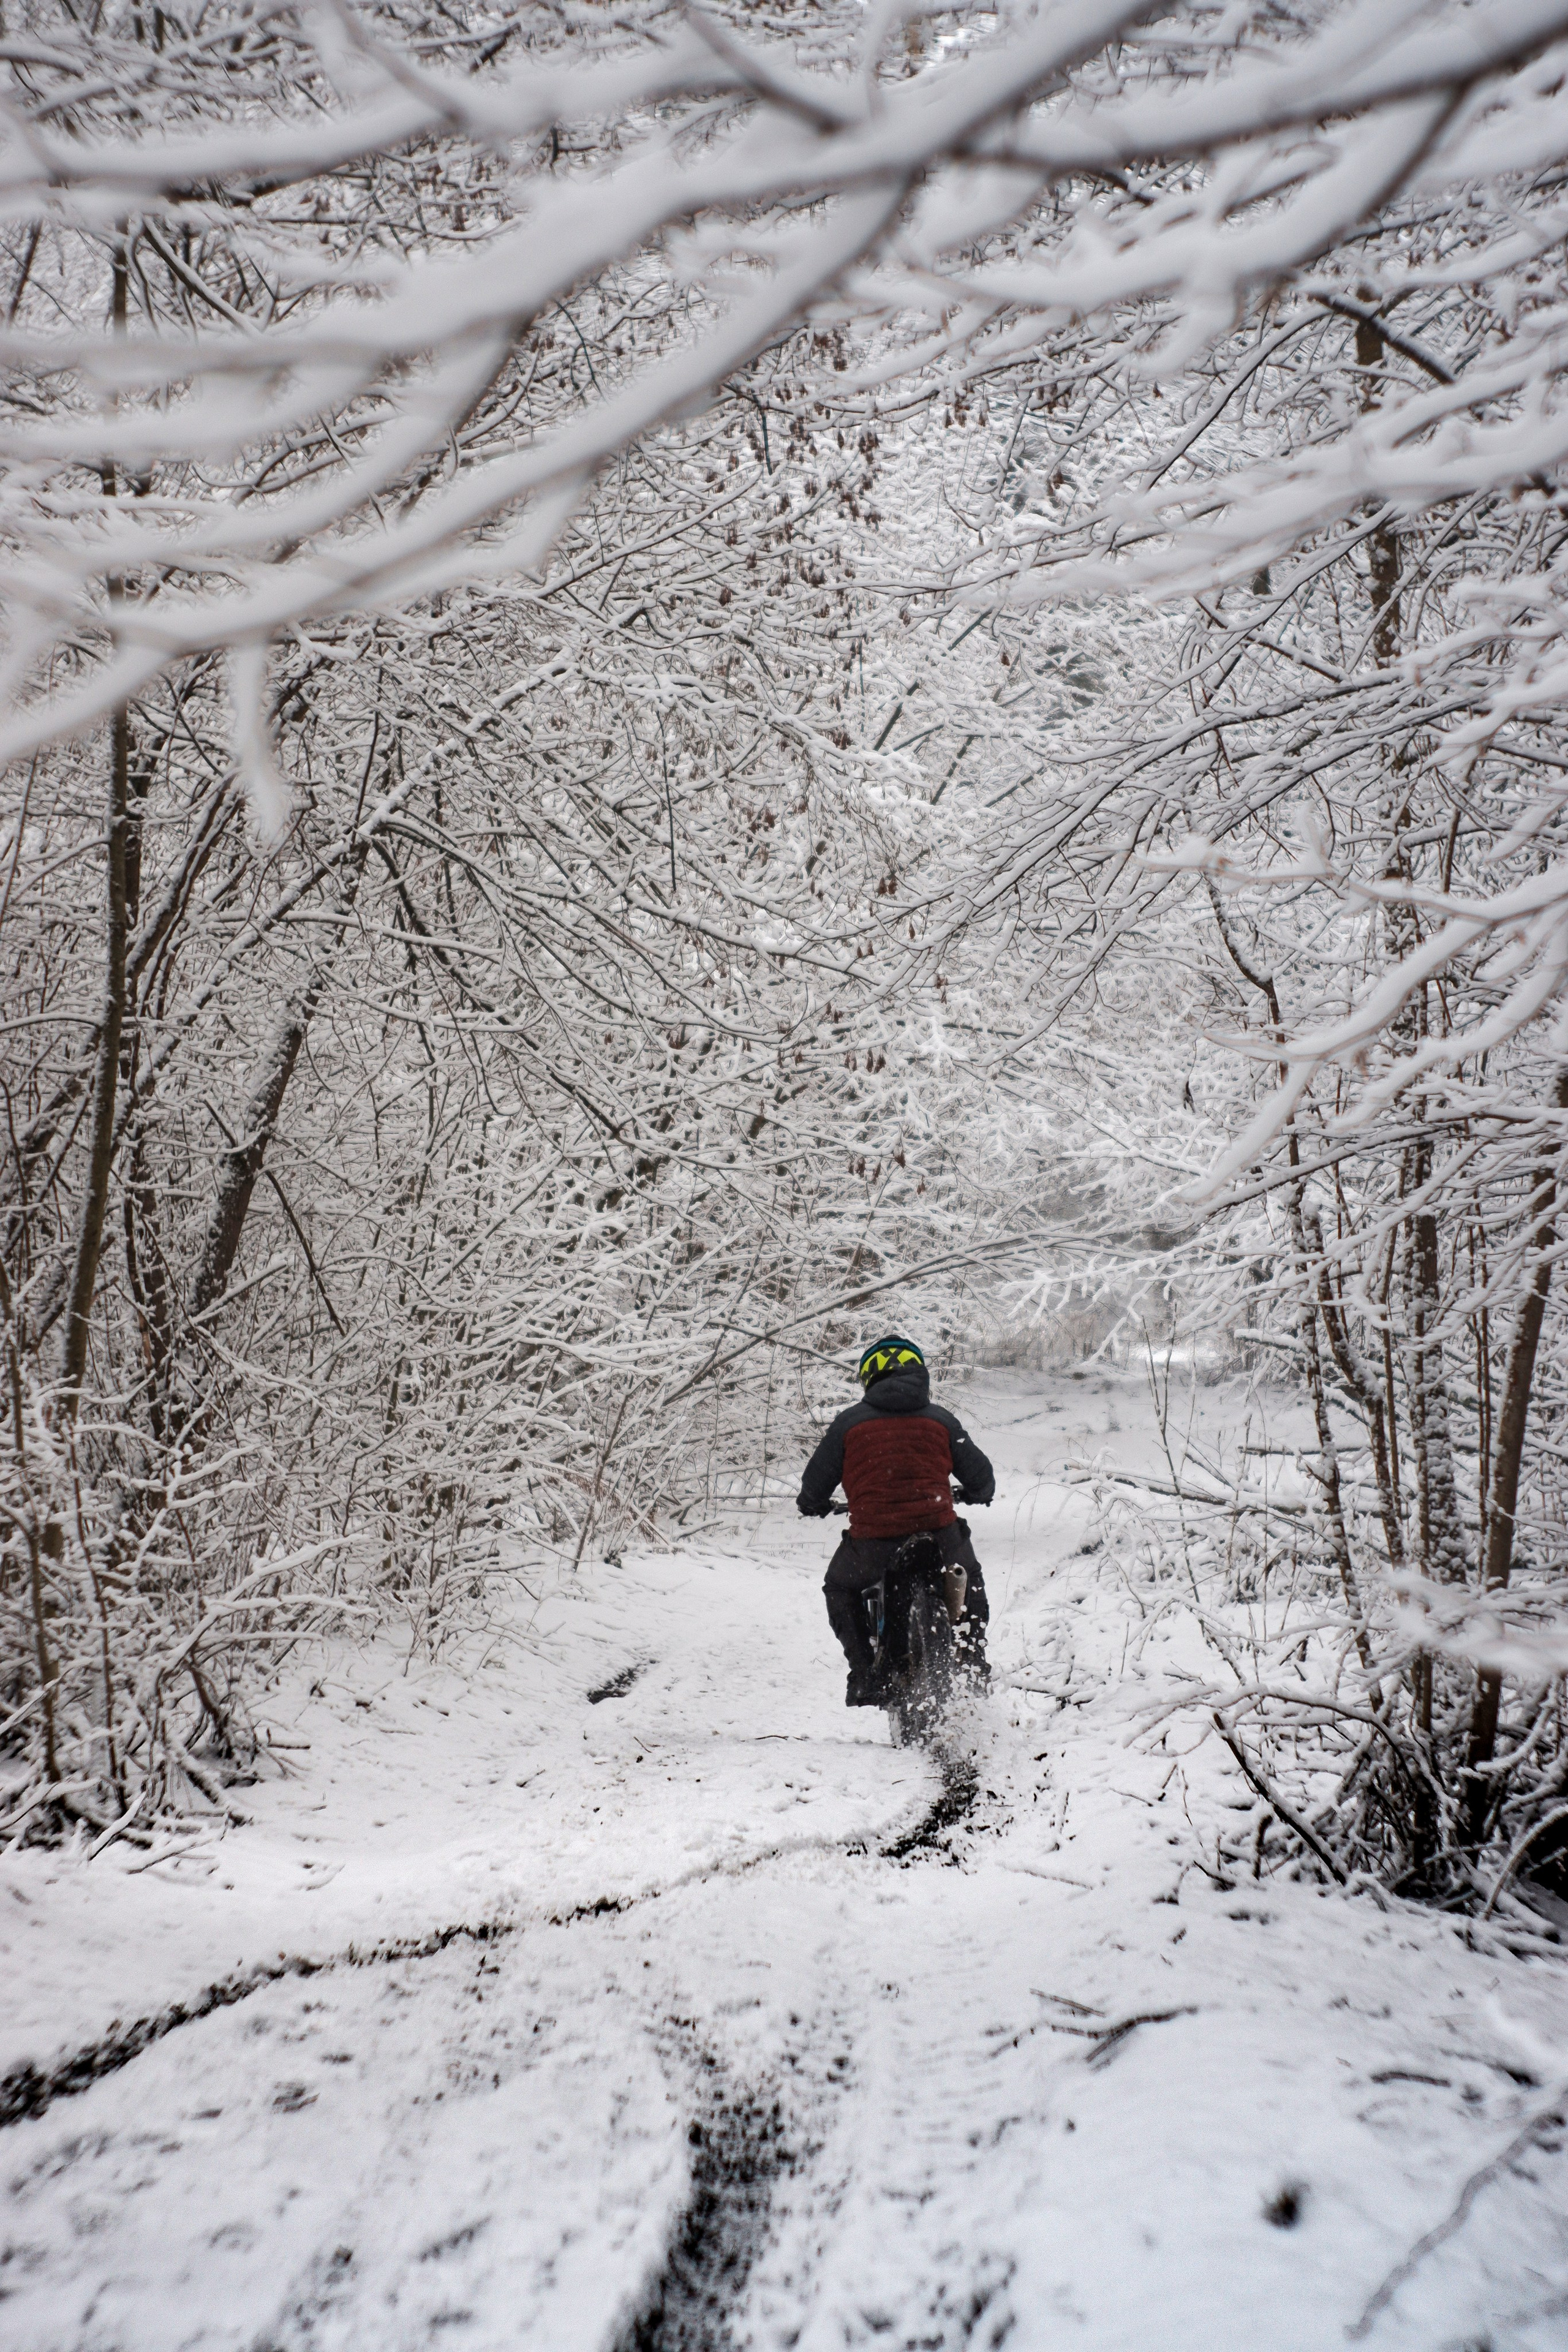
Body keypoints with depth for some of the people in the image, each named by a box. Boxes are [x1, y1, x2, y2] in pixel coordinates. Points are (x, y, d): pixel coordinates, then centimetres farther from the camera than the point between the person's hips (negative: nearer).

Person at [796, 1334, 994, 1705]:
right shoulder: (941, 1419, 12)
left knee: (840, 1588, 27)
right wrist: (977, 1494, 41)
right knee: (969, 1577, 34)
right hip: (939, 1532, 2)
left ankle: (864, 1678, 18)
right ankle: (973, 1658, 27)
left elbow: (815, 1482, 11)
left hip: (873, 1540, -1)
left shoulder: (849, 1422, 7)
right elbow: (980, 1476, 16)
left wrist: (813, 1504, 35)